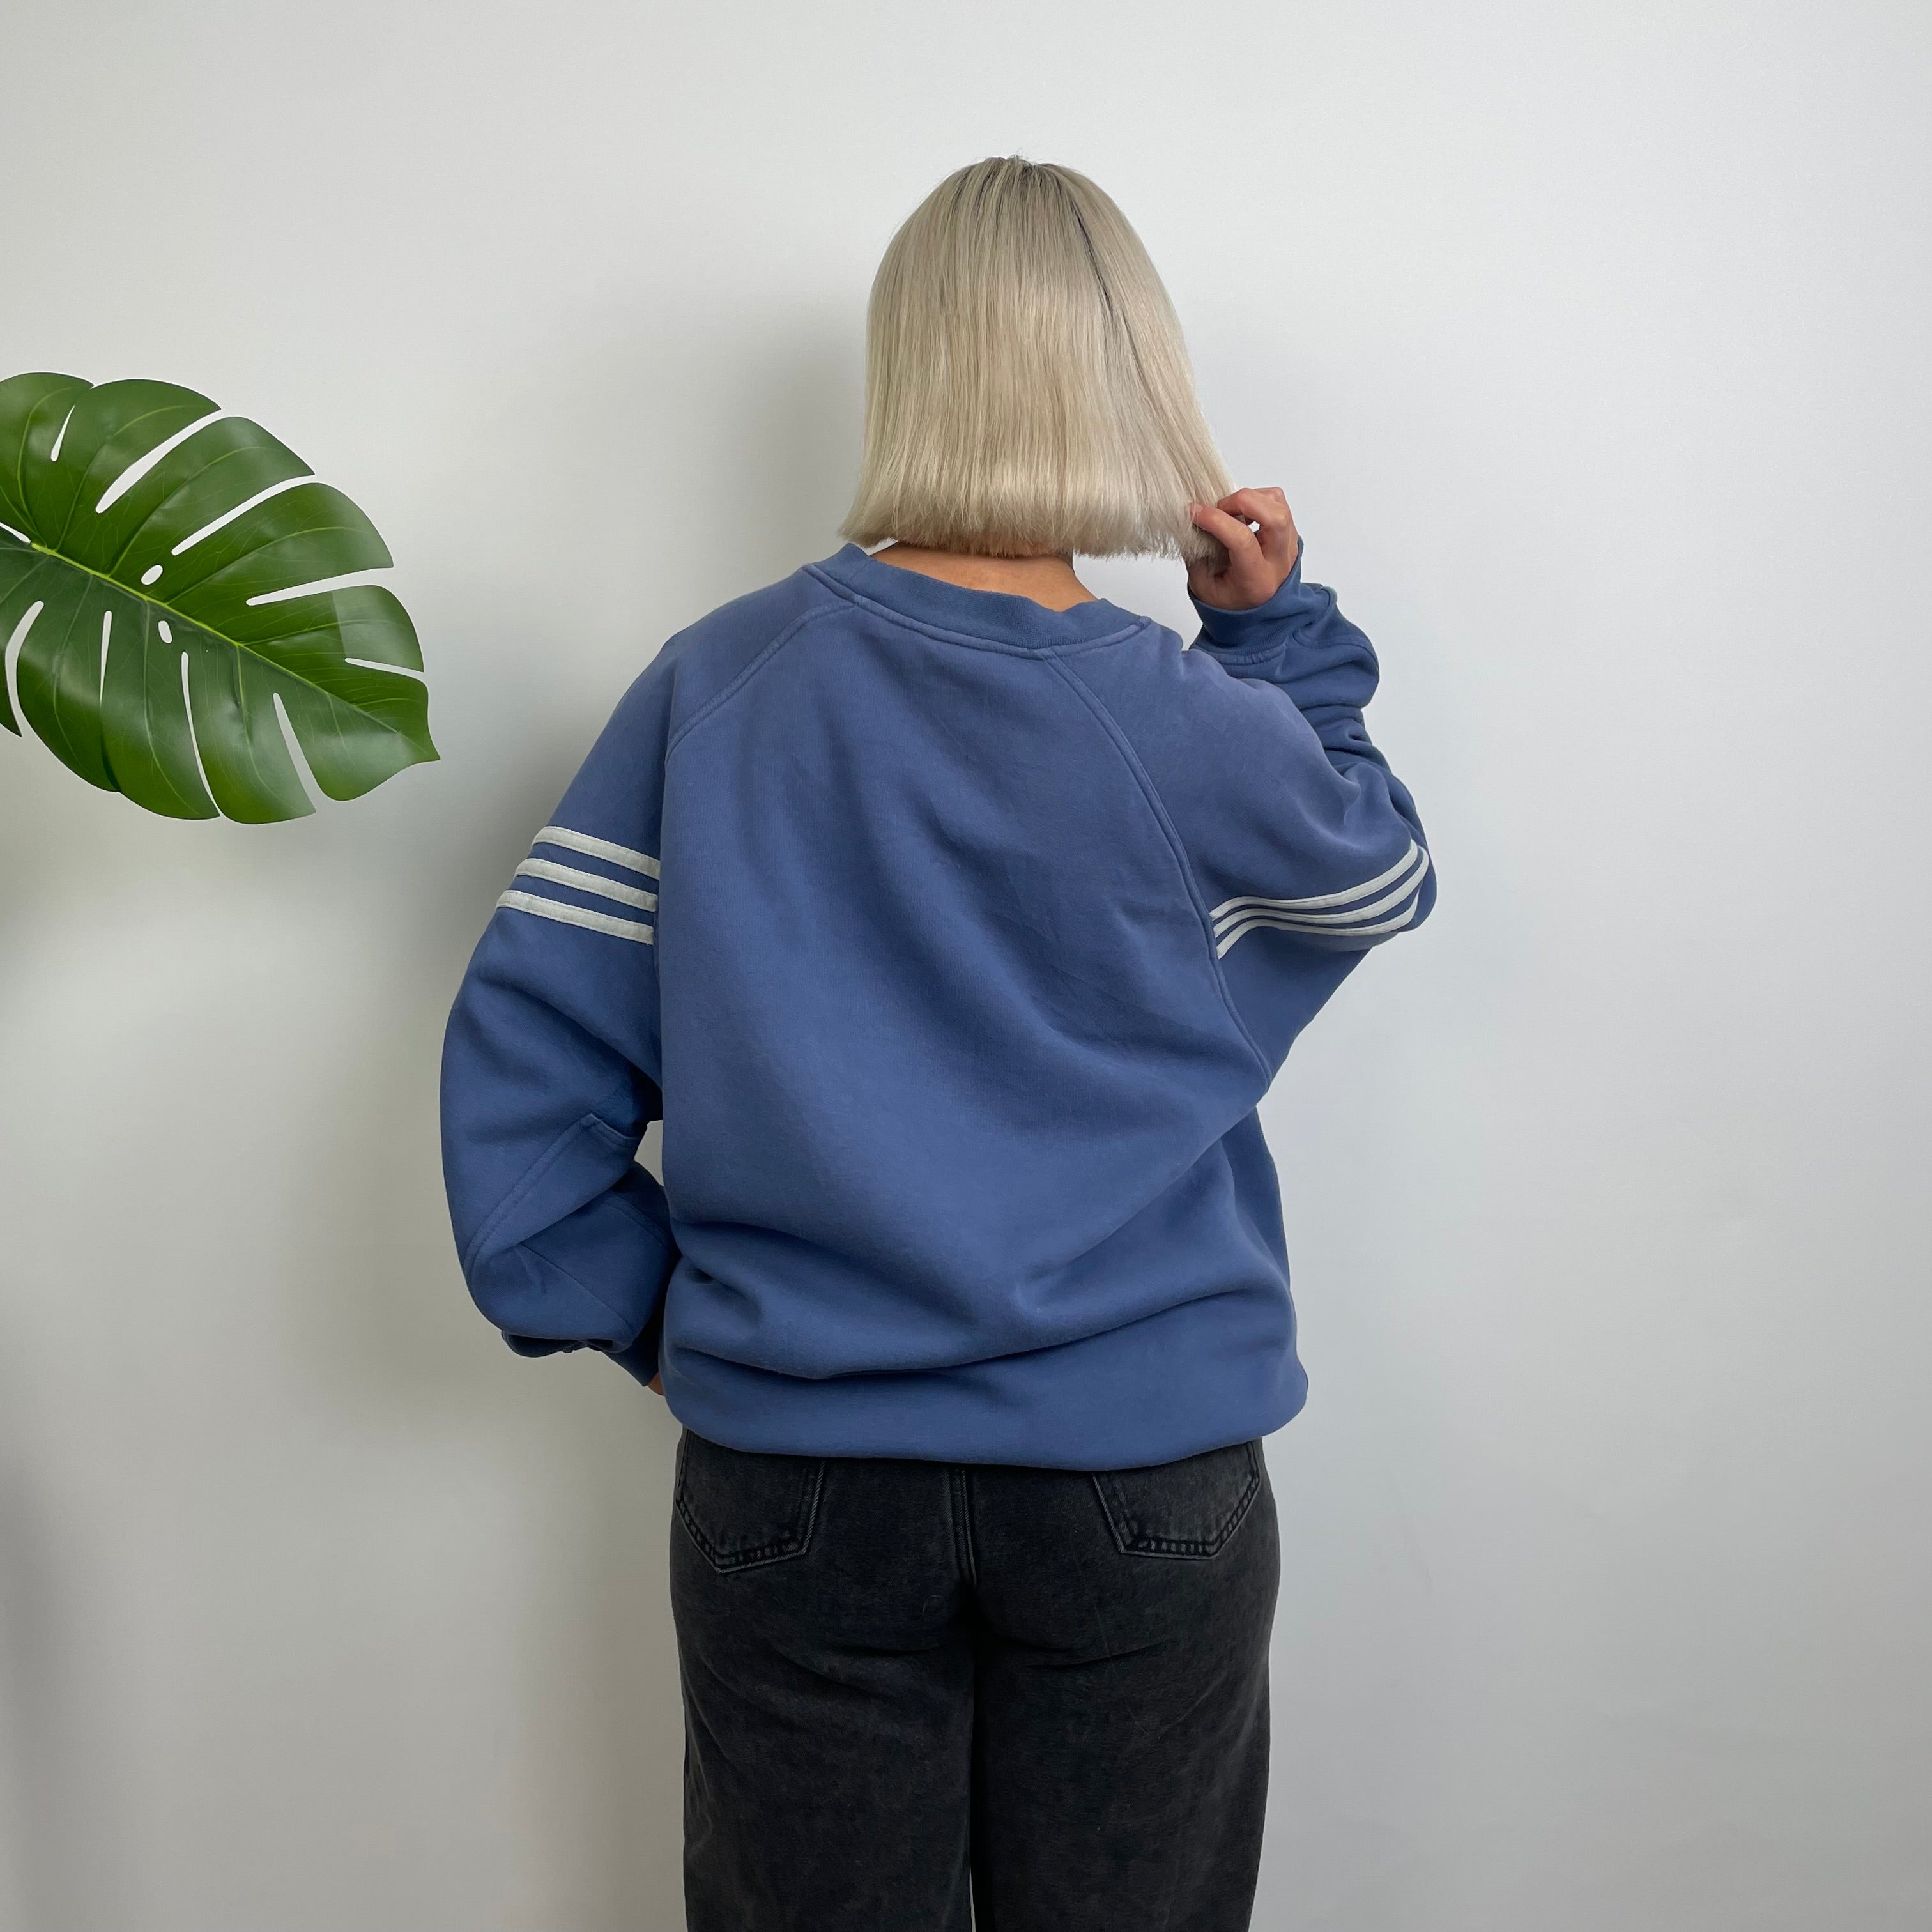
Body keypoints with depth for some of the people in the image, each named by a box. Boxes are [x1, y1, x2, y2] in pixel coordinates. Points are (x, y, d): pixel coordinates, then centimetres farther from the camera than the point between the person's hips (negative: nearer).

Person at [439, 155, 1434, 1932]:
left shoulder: (716, 682, -6)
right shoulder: (1202, 734, -12)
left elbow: (529, 1028, -4)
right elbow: (1382, 883, 9)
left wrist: (628, 1305, 6)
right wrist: (1277, 634, 7)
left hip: (789, 1468, 2)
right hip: (1143, 1471, -1)